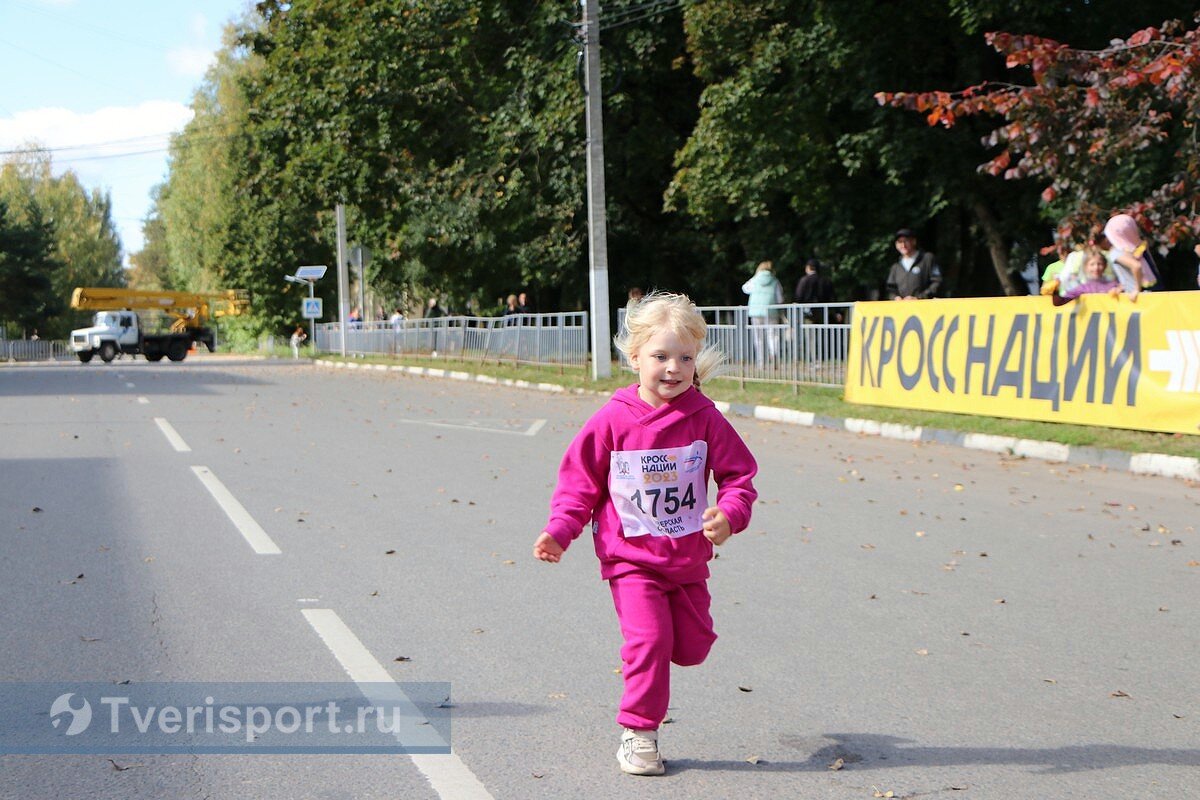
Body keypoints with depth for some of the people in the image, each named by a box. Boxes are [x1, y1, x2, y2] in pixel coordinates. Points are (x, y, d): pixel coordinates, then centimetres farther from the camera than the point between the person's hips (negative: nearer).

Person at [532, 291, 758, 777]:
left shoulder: (705, 419, -7)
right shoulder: (613, 421, -11)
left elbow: (739, 475, -2)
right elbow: (580, 482, -2)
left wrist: (728, 516, -21)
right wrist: (559, 533, -12)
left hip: (689, 559, 3)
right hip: (632, 559, -3)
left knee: (693, 646, 10)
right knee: (650, 640, -14)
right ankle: (637, 732, 5)